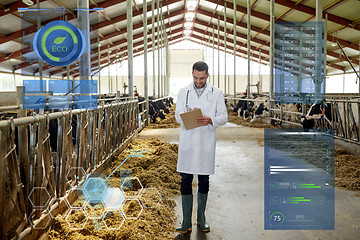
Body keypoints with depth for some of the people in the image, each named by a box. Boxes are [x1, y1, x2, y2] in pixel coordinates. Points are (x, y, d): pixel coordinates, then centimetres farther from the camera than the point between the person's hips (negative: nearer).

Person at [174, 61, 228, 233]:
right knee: (186, 181, 0)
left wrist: (210, 120, -20)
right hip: (187, 141, 1)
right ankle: (186, 222, 7)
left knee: (204, 181, 8)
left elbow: (223, 117, 1)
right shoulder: (183, 92, 7)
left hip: (206, 143, 0)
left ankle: (201, 218, 24)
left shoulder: (216, 93, 4)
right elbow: (178, 117, 3)